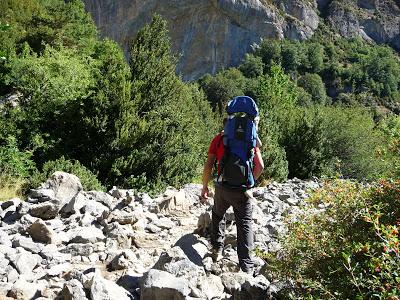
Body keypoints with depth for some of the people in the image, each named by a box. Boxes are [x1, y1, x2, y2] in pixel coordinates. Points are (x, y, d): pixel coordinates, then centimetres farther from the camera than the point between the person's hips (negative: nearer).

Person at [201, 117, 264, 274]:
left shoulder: (219, 138, 3)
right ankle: (247, 267, 6)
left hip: (222, 187, 1)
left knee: (218, 215, 29)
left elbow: (208, 164, -2)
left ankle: (217, 249, 32)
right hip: (241, 190, -1)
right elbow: (260, 166, -6)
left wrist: (205, 186, 7)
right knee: (245, 224, 7)